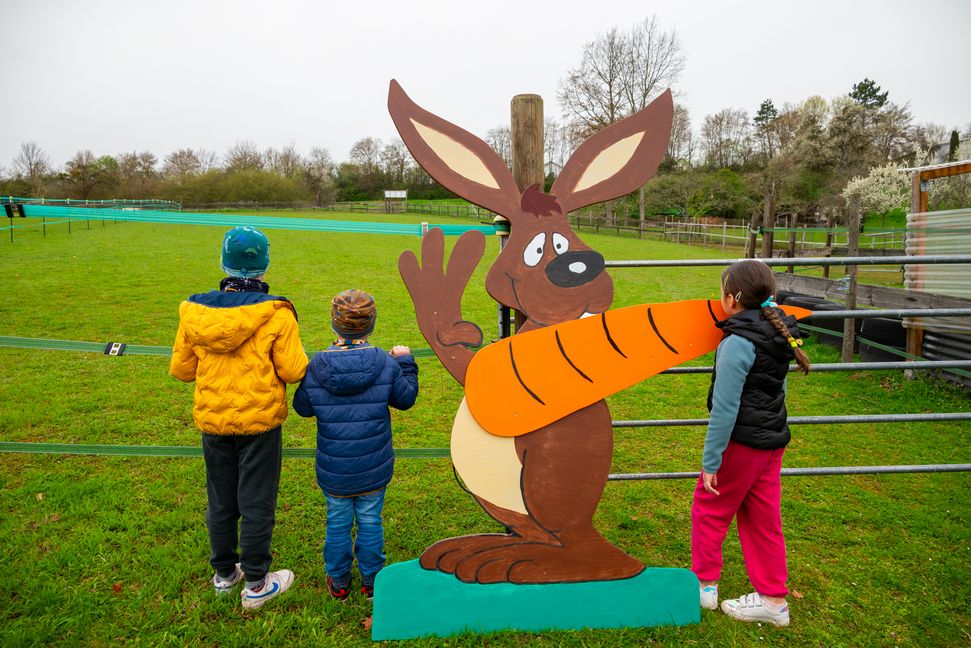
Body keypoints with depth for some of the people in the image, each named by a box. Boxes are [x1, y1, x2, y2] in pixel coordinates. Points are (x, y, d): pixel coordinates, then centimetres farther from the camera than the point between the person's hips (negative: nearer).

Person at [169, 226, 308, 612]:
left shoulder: (194, 311, -4)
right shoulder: (275, 314, -17)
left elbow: (180, 369, 3)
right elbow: (293, 371, -17)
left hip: (212, 421, 4)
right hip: (259, 421, -4)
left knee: (220, 501, 20)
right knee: (256, 503, 9)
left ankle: (223, 574, 37)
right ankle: (256, 585, 22)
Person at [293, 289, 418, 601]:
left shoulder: (316, 367, -12)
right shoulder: (386, 365, -12)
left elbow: (302, 407, 0)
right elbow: (405, 398, 1)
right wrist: (406, 363, 13)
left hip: (333, 470, 0)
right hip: (374, 469, 0)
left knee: (337, 522, 17)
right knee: (370, 521, 15)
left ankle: (338, 581, 33)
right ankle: (371, 580, 29)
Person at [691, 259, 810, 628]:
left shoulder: (737, 343, -22)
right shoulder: (779, 332, 4)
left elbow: (725, 408, -22)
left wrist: (710, 460, -16)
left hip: (742, 442, -8)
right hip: (773, 440, 8)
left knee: (708, 509, 11)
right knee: (762, 518, 17)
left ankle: (704, 584, 24)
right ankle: (773, 598, 28)